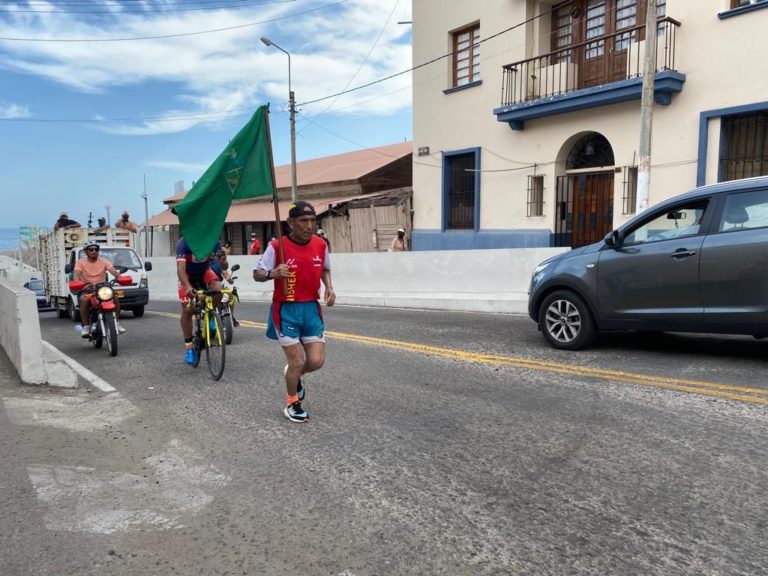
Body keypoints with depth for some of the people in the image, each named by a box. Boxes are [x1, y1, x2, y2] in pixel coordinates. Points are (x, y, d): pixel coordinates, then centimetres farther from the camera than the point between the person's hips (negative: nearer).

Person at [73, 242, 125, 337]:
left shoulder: (103, 262, 9)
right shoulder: (81, 262, 4)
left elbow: (113, 271, -7)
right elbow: (76, 274, -12)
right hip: (86, 290, -2)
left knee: (115, 298, -25)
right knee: (85, 300, -35)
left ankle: (116, 323, -13)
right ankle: (86, 327, -26)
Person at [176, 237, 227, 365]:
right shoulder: (183, 243, -32)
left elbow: (224, 267, -25)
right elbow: (180, 268, -42)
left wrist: (223, 261, -50)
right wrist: (187, 287, -59)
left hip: (205, 271, 2)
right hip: (188, 275, -1)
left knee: (218, 290, -30)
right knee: (187, 310, -12)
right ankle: (189, 347, 0)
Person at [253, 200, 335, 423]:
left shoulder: (320, 245, -2)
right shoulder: (277, 246, -14)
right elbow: (257, 274, -7)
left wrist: (329, 287, -2)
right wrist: (273, 273, -29)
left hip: (311, 308, 4)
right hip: (286, 310, -4)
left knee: (316, 361, 0)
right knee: (297, 362, -2)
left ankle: (294, 374, 36)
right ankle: (292, 404, 26)